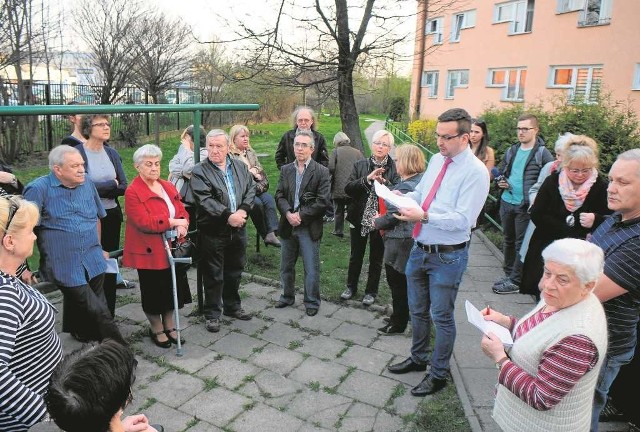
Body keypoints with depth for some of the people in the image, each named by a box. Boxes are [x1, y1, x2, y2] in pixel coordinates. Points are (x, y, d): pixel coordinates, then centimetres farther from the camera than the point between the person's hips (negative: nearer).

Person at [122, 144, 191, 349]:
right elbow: (144, 222, -22)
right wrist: (173, 222, -19)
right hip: (149, 252, -6)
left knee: (173, 288, 15)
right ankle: (157, 329, 29)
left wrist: (182, 226, -13)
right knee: (154, 291, 9)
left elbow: (182, 211, 8)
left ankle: (169, 326, 34)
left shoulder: (168, 186, 9)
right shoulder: (133, 192, -13)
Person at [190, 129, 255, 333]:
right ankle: (212, 314, 20)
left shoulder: (240, 167, 8)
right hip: (213, 231, -5)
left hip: (238, 229, 5)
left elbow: (251, 189, 4)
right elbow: (205, 200, -17)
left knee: (234, 271, 18)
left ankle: (232, 306, 36)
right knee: (213, 275, 5)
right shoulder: (199, 171, -7)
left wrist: (243, 210, -13)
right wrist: (228, 216, -23)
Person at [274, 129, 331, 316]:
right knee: (286, 266, 17)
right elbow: (279, 195, 3)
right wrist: (288, 213, -15)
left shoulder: (321, 172, -6)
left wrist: (301, 215, -15)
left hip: (309, 228, -4)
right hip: (288, 226, 4)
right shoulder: (286, 170, 8)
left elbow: (323, 201, -12)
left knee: (311, 269, 4)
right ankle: (287, 296, 36)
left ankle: (312, 302, 21)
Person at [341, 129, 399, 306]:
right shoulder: (360, 165, 0)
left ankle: (371, 291, 30)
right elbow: (348, 188, -8)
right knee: (356, 255, 17)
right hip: (359, 218, 2)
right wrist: (367, 179, -20)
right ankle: (351, 286, 36)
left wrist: (384, 182, -27)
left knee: (376, 258, 12)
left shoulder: (394, 168, -6)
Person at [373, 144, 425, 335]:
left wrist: (377, 222, -2)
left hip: (400, 242, -9)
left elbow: (392, 217, -22)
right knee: (407, 282, 21)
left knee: (397, 284, 7)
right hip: (415, 239, 9)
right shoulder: (422, 181, 3)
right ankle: (402, 316, 37)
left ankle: (398, 323, 22)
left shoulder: (405, 187, -23)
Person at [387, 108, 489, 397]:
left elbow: (462, 219, -23)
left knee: (441, 317, 9)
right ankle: (418, 359, 44)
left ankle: (438, 375, 29)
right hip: (420, 249, 7)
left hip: (447, 256, -7)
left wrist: (424, 216, -31)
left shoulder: (475, 172, -17)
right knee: (417, 310, 21)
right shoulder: (436, 160, 5)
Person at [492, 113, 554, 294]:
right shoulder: (512, 150, 10)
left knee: (521, 244, 1)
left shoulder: (542, 153, -7)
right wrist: (501, 182, 1)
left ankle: (515, 281, 9)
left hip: (525, 206, -6)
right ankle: (508, 274, 30)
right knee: (508, 240, 16)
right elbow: (501, 171, 21)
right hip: (507, 202, 6)